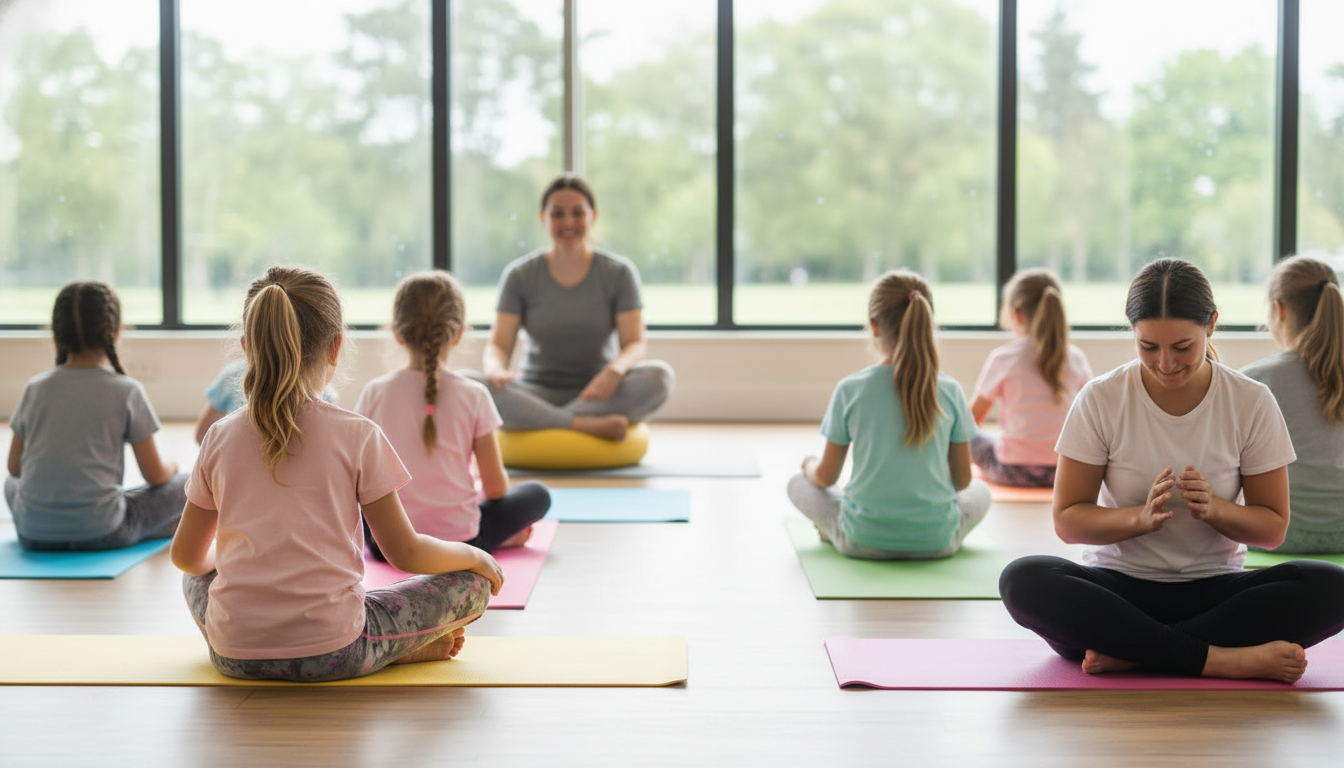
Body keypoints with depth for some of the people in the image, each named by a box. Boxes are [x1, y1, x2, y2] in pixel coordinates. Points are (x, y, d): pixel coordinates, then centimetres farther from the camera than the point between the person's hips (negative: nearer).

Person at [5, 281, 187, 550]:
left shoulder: (34, 388, 5)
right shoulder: (126, 391, -5)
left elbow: (14, 467, 14)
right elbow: (155, 476, -1)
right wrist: (170, 466, 22)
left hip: (33, 534, 4)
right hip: (100, 533, -3)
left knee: (11, 483, 36)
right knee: (184, 486, 13)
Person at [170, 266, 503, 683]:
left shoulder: (220, 437, 3)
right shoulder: (357, 436, -7)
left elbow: (186, 555, 14)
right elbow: (405, 552, -2)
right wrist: (475, 556, 16)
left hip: (235, 655, 2)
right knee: (471, 583, 13)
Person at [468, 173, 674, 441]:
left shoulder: (619, 273, 1)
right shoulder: (520, 275, 2)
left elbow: (636, 343, -7)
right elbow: (499, 344, -3)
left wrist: (615, 369, -31)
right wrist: (495, 369, -28)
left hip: (598, 394, 0)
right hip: (537, 393, 0)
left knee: (658, 376, -32)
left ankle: (539, 423, -28)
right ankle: (586, 426, -32)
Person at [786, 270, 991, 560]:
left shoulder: (850, 389, -11)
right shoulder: (950, 390, -7)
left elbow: (826, 476, -1)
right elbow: (962, 479, 3)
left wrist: (809, 464, 23)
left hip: (863, 541, 0)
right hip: (936, 542, 1)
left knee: (798, 484, 25)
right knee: (980, 492, 32)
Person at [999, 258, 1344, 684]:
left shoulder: (1252, 403, -2)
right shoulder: (1101, 400, -5)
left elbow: (1273, 528, 3)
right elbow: (1067, 520, -3)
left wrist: (1214, 508, -19)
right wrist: (1141, 517, -23)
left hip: (1213, 592, 1)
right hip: (1118, 590, -1)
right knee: (1022, 580, -32)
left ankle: (1128, 652, -28)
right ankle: (1220, 659, -32)